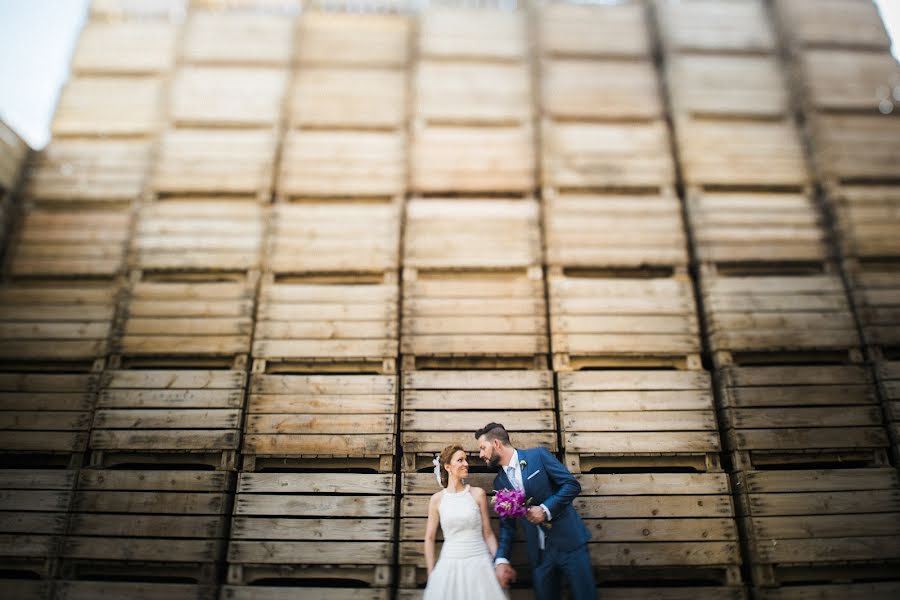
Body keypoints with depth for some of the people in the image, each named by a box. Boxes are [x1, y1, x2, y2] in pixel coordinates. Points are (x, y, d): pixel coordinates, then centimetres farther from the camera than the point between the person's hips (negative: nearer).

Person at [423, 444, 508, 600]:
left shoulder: (478, 494, -1)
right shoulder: (437, 499, 0)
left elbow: (488, 533, 4)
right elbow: (429, 538, 6)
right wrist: (431, 573, 4)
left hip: (479, 563, 0)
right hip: (449, 566, 0)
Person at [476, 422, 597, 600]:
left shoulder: (538, 455, -6)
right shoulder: (500, 482, 7)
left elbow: (573, 485, -9)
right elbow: (507, 524, 9)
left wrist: (545, 510, -17)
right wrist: (501, 559, -3)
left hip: (569, 540, -4)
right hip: (539, 552, 4)